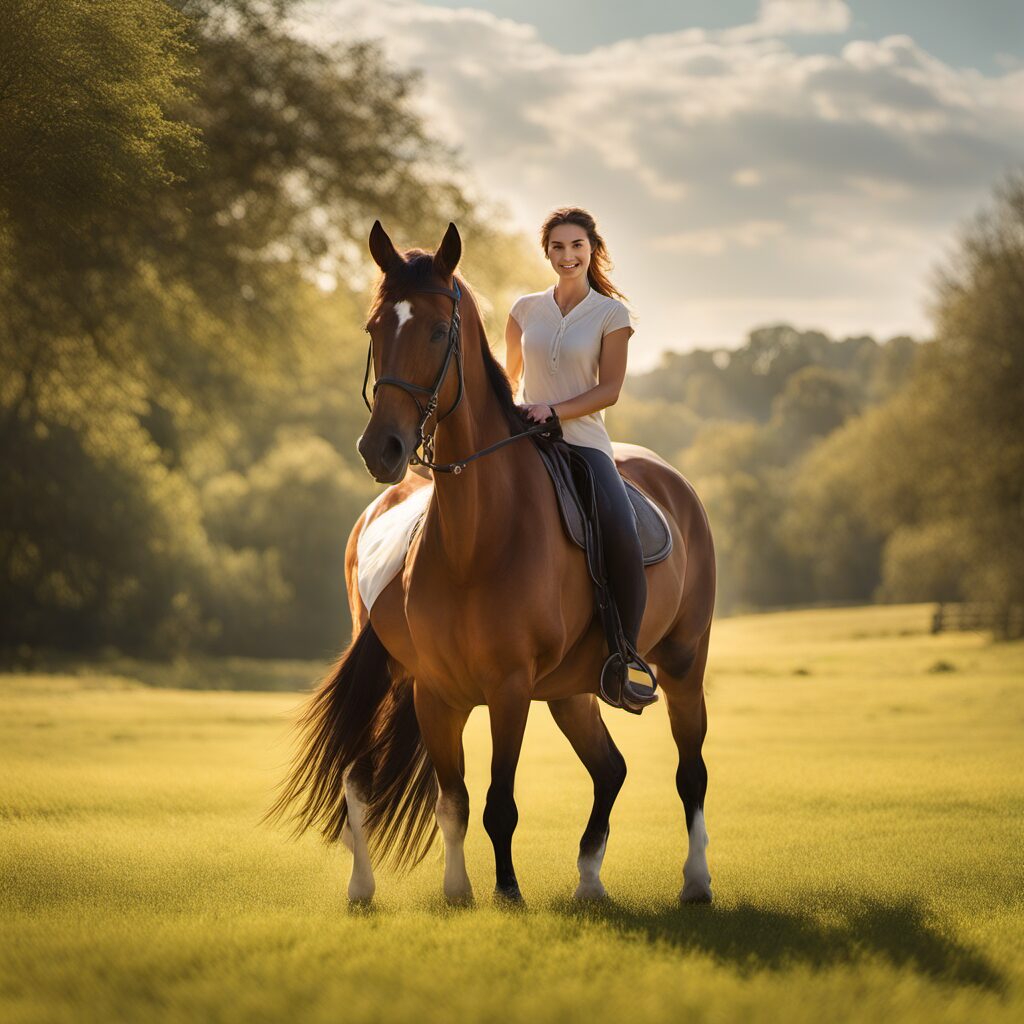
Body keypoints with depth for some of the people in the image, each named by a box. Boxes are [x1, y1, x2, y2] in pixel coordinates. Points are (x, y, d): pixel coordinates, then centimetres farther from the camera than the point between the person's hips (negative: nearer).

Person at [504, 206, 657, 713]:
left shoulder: (611, 314, 3)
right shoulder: (526, 309, 12)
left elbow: (608, 389, -4)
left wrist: (553, 410, -16)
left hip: (582, 441, -3)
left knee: (622, 536, -28)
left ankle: (620, 667, -19)